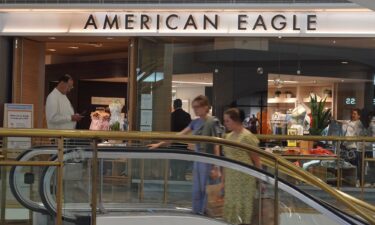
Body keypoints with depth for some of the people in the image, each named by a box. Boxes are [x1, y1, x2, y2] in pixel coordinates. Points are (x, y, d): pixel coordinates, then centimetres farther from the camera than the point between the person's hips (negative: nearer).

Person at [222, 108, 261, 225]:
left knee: (243, 205, 1)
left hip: (244, 179, -7)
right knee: (231, 206, 12)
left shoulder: (247, 136, -13)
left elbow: (256, 160, -9)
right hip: (230, 178, 7)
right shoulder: (228, 136, 9)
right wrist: (224, 179, 15)